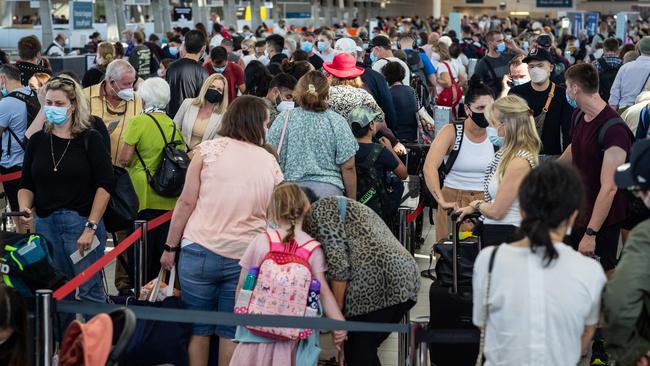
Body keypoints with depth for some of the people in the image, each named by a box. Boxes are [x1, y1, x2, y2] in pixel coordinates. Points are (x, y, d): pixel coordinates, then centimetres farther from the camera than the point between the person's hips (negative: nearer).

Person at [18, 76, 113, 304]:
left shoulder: (90, 139, -2)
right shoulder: (38, 140, 9)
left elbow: (104, 185, -7)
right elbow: (26, 185, 13)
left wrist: (91, 227, -13)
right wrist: (24, 210, -7)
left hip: (82, 223, -4)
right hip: (45, 224, 4)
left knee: (90, 292, -3)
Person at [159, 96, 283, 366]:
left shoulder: (210, 149, -1)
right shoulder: (270, 163, 6)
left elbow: (187, 202, -3)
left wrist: (170, 246, 4)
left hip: (200, 250, -2)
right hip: (245, 257, 2)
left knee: (198, 328, 8)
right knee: (231, 332, 10)